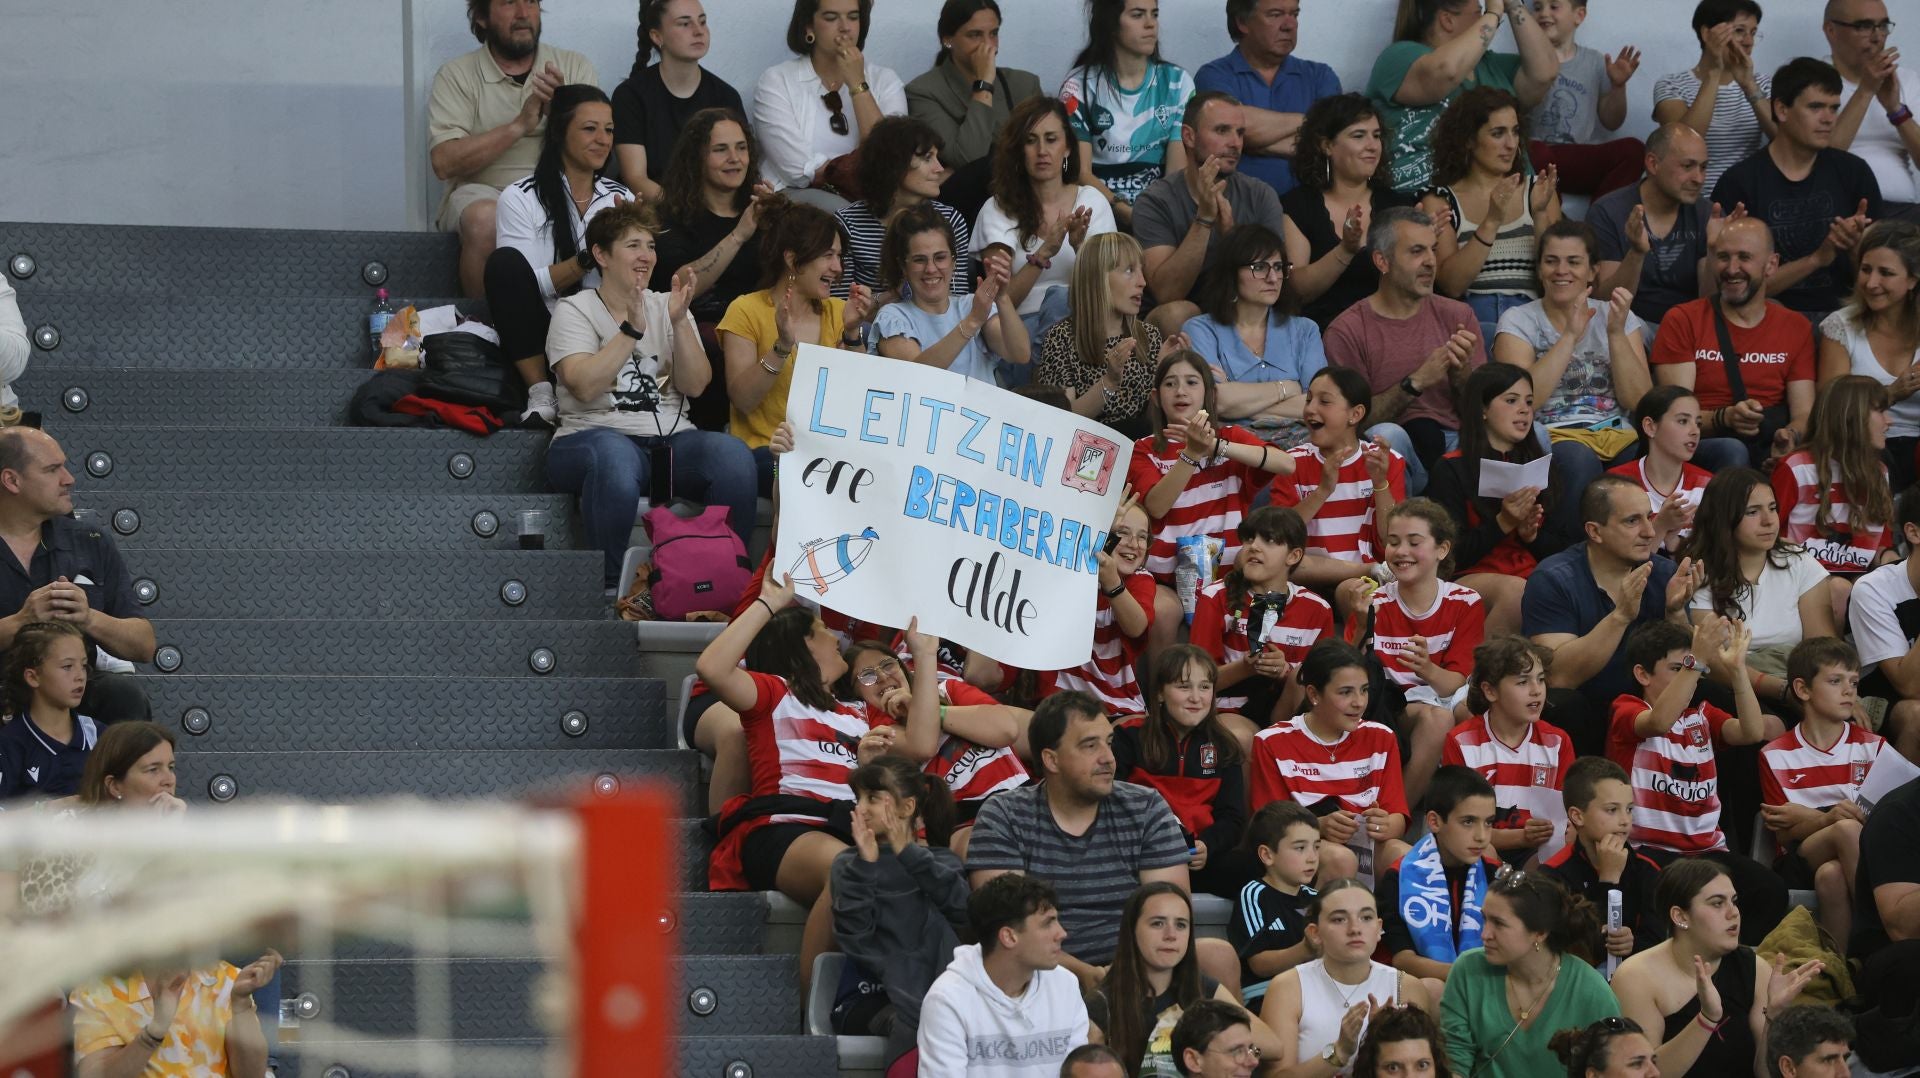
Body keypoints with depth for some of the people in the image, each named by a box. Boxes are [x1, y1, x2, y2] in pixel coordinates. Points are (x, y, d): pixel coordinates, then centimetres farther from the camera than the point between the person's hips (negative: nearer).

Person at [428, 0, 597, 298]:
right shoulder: (456, 75, 3)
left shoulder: (575, 67, 11)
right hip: (484, 192, -2)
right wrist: (520, 125, -15)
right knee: (485, 220, -37)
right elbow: (443, 162, -10)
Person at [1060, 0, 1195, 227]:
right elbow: (1081, 173, -4)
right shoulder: (1080, 86, 2)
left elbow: (1178, 168, 1)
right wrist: (1129, 215, -20)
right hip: (1103, 214, -2)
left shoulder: (1177, 82, 10)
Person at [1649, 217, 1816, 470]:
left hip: (1771, 451, 2)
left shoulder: (1797, 329, 17)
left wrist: (1790, 436, -17)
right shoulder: (1682, 321, 9)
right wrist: (1724, 419, -22)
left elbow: (1803, 413, 8)